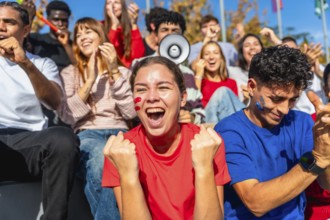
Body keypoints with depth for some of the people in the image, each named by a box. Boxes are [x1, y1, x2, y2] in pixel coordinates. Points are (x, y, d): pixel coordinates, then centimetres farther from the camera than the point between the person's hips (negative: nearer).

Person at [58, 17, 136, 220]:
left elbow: (131, 112, 2)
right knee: (100, 154, -40)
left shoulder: (124, 72, 20)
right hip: (87, 135, 0)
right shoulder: (70, 73, 19)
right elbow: (68, 117, 3)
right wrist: (90, 80, -4)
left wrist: (114, 72, -2)